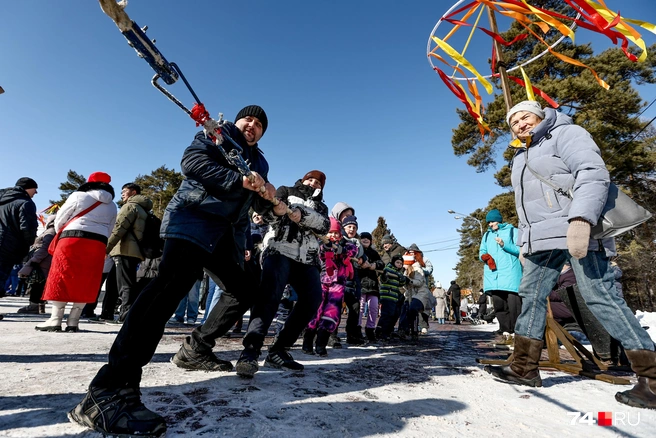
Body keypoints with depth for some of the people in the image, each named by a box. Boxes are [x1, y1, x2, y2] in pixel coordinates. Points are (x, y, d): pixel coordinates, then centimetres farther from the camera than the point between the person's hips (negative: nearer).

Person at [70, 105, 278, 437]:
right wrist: (238, 180, -18)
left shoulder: (260, 163, 25)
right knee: (171, 285, -25)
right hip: (193, 218, -8)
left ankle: (199, 345, 20)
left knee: (245, 288, 9)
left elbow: (259, 204, 17)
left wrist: (272, 202, -7)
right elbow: (191, 160, -10)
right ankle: (108, 391, -27)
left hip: (228, 234, 8)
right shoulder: (218, 133, 9)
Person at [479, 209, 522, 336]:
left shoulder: (512, 231, 8)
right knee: (498, 304, 4)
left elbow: (520, 249, -1)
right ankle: (505, 330, 12)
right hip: (493, 275, 5)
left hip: (510, 273, -5)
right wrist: (484, 256, -4)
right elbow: (481, 252, 19)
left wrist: (504, 245, -15)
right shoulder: (486, 235, 23)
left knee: (514, 303, -10)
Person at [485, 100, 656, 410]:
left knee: (601, 298, -8)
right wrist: (525, 242, 20)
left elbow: (593, 175, -15)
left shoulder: (566, 134, 1)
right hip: (542, 240, 8)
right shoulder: (521, 157, 25)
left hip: (578, 232, -8)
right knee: (531, 297, 4)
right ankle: (524, 368, 11)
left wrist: (580, 220, -29)